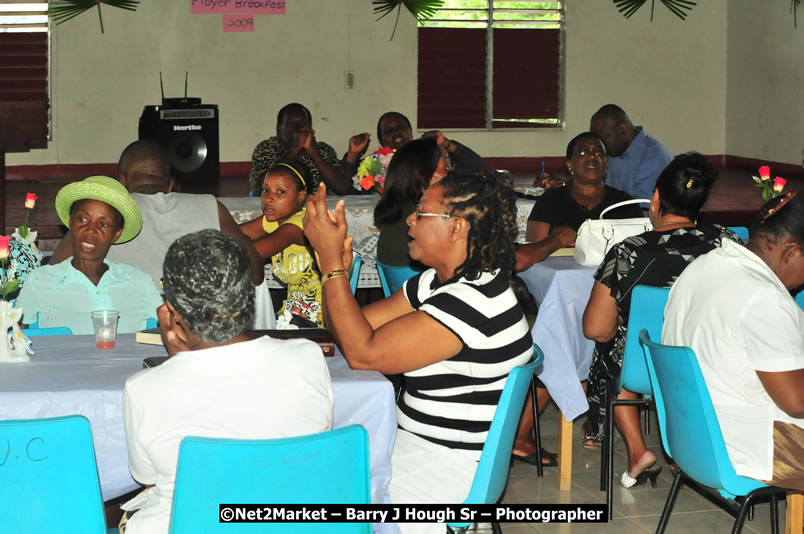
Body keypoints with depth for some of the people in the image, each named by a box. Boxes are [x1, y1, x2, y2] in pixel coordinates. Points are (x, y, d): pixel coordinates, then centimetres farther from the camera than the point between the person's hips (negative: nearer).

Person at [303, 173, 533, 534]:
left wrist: (332, 260, -20)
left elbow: (363, 353, -24)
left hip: (447, 465, -10)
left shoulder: (473, 301, -25)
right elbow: (353, 330, 7)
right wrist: (335, 258, -7)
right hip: (414, 437, 10)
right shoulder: (435, 283, 7)